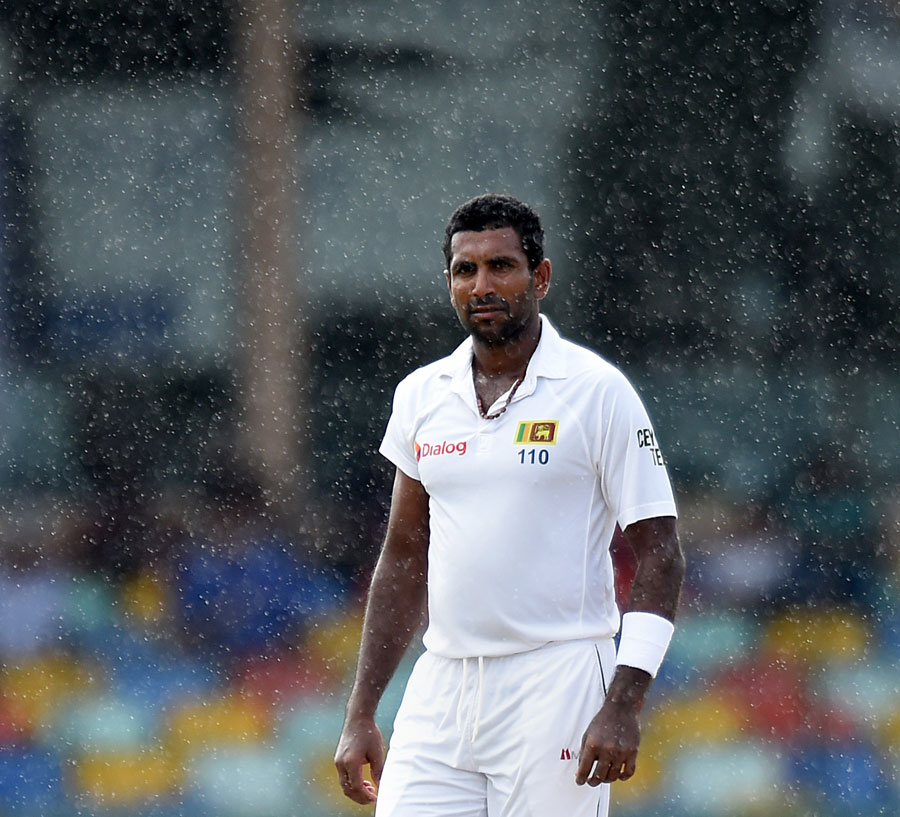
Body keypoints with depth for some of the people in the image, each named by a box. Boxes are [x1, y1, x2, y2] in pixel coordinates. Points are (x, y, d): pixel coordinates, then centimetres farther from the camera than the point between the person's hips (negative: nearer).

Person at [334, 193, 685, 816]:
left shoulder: (599, 392, -3)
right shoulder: (420, 396, 11)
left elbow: (659, 556, -5)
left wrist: (624, 706, -15)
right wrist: (361, 714, 13)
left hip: (556, 690, -4)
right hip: (441, 689, 4)